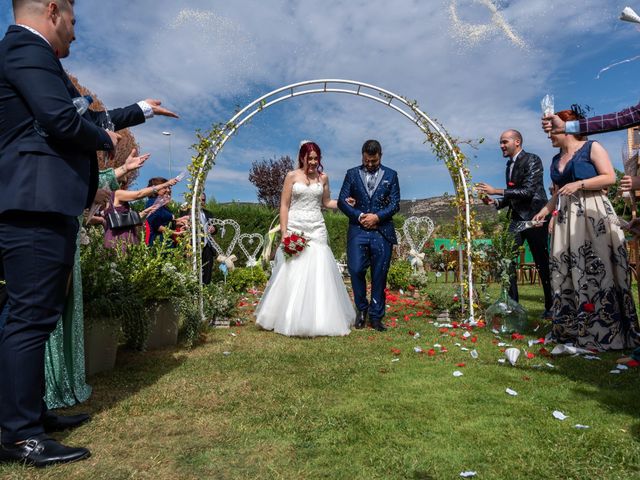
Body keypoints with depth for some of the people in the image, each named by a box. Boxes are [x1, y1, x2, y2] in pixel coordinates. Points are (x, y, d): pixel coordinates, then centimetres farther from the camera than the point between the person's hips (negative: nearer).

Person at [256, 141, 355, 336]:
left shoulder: (323, 178, 10)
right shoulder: (292, 176, 2)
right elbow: (284, 205, 0)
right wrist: (284, 232, -8)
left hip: (316, 230, 2)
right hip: (295, 228, -2)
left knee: (318, 273, -1)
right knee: (292, 273, 0)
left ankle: (318, 319, 11)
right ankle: (291, 319, 14)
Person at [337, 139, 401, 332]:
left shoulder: (391, 175, 10)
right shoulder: (352, 174, 10)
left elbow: (395, 204, 3)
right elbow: (342, 201, 3)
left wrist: (377, 216, -11)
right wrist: (359, 216, -10)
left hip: (382, 231, 0)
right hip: (358, 230, 0)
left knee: (379, 275, 3)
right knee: (356, 270, -9)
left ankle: (376, 316, 14)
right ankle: (361, 308, 15)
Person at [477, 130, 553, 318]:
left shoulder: (532, 160, -10)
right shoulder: (509, 165, 13)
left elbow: (528, 191, -20)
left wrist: (496, 191, -21)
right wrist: (496, 202, 2)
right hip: (516, 218, 7)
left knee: (542, 263, 2)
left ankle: (551, 307, 17)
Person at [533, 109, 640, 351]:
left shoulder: (591, 147, 0)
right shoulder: (556, 160, 18)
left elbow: (610, 177, -9)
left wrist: (579, 184, -16)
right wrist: (544, 211, 13)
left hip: (593, 214, -7)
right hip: (566, 218, 7)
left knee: (597, 271, -9)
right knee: (568, 273, 4)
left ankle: (606, 332, -3)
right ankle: (573, 329, 10)